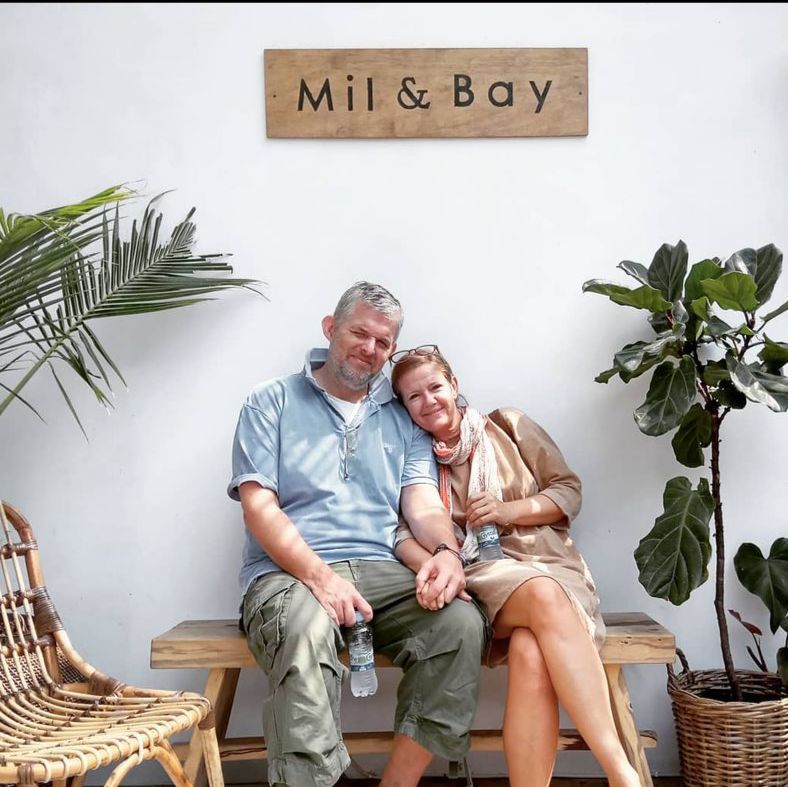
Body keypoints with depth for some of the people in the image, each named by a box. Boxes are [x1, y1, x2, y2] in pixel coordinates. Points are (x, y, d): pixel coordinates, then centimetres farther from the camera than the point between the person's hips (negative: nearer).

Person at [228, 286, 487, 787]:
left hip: (382, 573, 3)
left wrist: (445, 551, -16)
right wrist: (320, 577, -17)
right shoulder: (272, 402, 10)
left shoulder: (403, 419, 21)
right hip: (289, 573, -3)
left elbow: (424, 506, 10)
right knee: (306, 629, -38)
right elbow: (259, 507, -1)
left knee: (462, 622, -27)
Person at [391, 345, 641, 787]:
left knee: (531, 653, -35)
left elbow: (569, 492, 11)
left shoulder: (507, 426, 13)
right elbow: (403, 532, -2)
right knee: (542, 595, -36)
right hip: (483, 579, -1)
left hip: (549, 564, 1)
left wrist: (508, 510, -6)